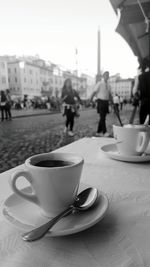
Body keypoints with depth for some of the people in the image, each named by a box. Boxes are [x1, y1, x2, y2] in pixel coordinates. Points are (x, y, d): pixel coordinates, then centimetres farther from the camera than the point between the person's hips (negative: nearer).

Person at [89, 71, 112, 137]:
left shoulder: (108, 85, 13)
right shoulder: (99, 83, -4)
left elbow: (110, 94, 19)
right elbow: (94, 92, -7)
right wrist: (90, 100, -11)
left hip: (106, 102, 6)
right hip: (100, 101, -6)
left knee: (103, 117, 7)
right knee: (102, 117, -11)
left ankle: (98, 132, 14)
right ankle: (104, 132, -9)